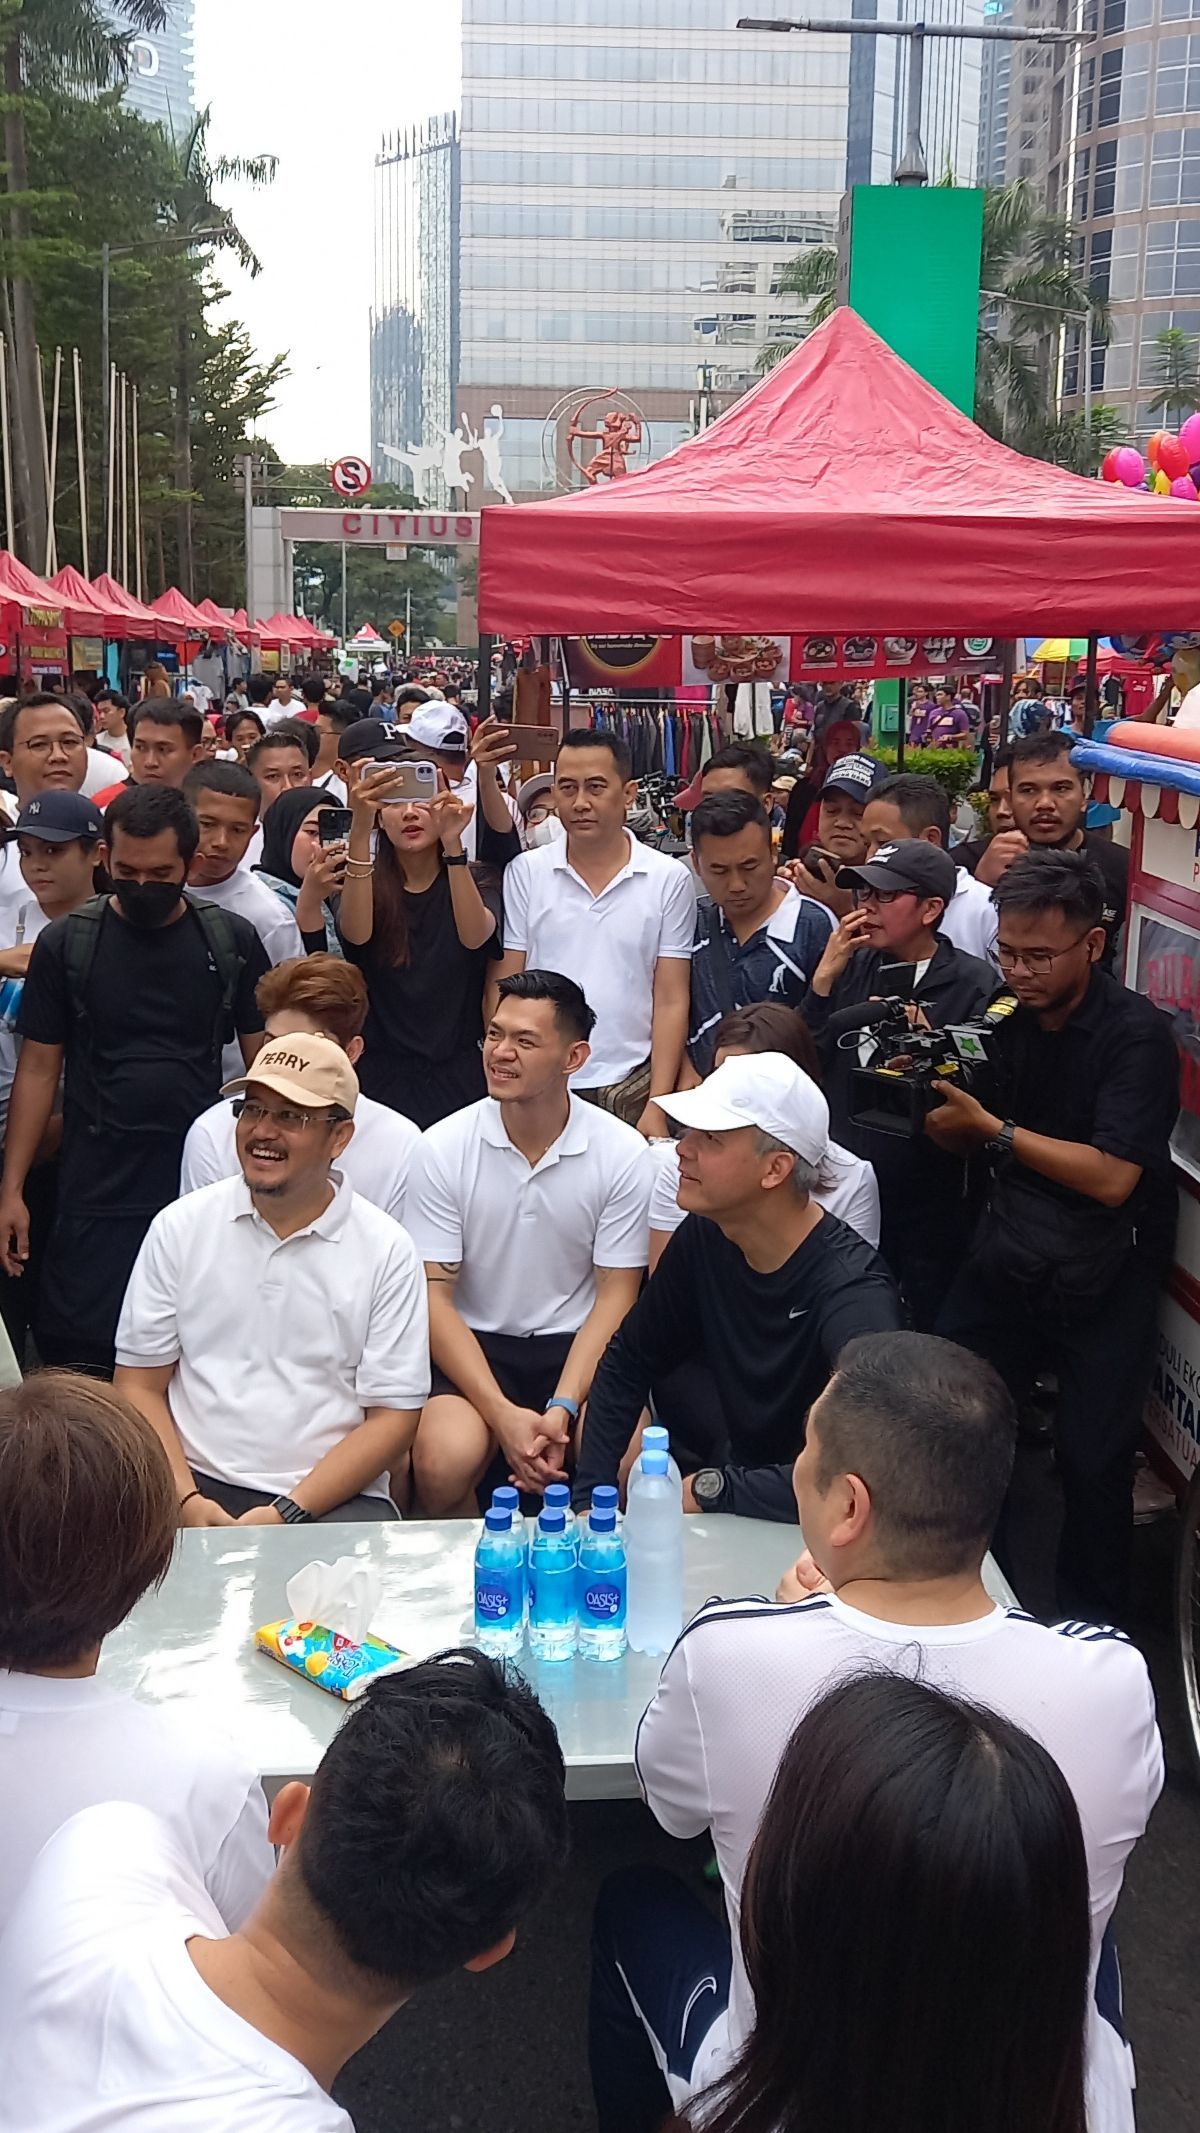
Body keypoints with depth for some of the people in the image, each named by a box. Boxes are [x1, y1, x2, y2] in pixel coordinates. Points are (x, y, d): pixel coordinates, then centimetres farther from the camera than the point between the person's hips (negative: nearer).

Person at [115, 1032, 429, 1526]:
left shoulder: (386, 1250, 1)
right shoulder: (179, 1227, 6)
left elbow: (391, 1418, 0)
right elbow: (138, 1384, 7)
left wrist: (287, 1514, -11)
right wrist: (186, 1500, -8)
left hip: (334, 1498, 0)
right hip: (199, 1485, 0)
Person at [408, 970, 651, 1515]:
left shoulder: (623, 1153, -5)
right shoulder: (444, 1147, -5)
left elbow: (615, 1296, -2)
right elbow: (433, 1297, -6)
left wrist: (562, 1409, -17)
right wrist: (502, 1414, -19)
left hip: (578, 1347, 0)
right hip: (473, 1347, 0)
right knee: (444, 1462, -29)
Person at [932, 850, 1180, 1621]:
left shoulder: (1138, 1035, -14)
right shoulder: (1010, 1021, 5)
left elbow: (1111, 1178, -22)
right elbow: (960, 1139, 11)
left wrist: (993, 1128, -20)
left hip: (1103, 1281, -5)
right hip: (1008, 1261, 5)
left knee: (1093, 1457, -3)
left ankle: (1094, 1622, 20)